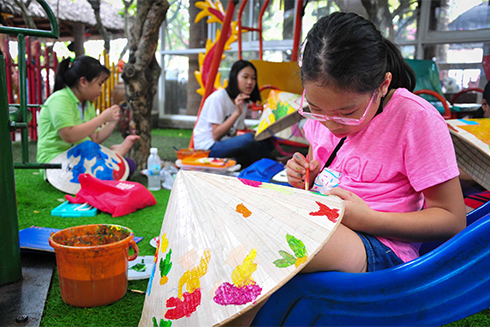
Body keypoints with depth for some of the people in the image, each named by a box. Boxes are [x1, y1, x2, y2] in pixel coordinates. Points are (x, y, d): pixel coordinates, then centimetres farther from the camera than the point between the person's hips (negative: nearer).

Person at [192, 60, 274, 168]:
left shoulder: (243, 102, 12)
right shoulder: (218, 97, -13)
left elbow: (234, 134, 9)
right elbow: (216, 135, -19)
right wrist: (237, 113, -25)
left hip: (226, 145, 8)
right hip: (208, 147, -8)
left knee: (267, 142, -10)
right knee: (248, 139, -32)